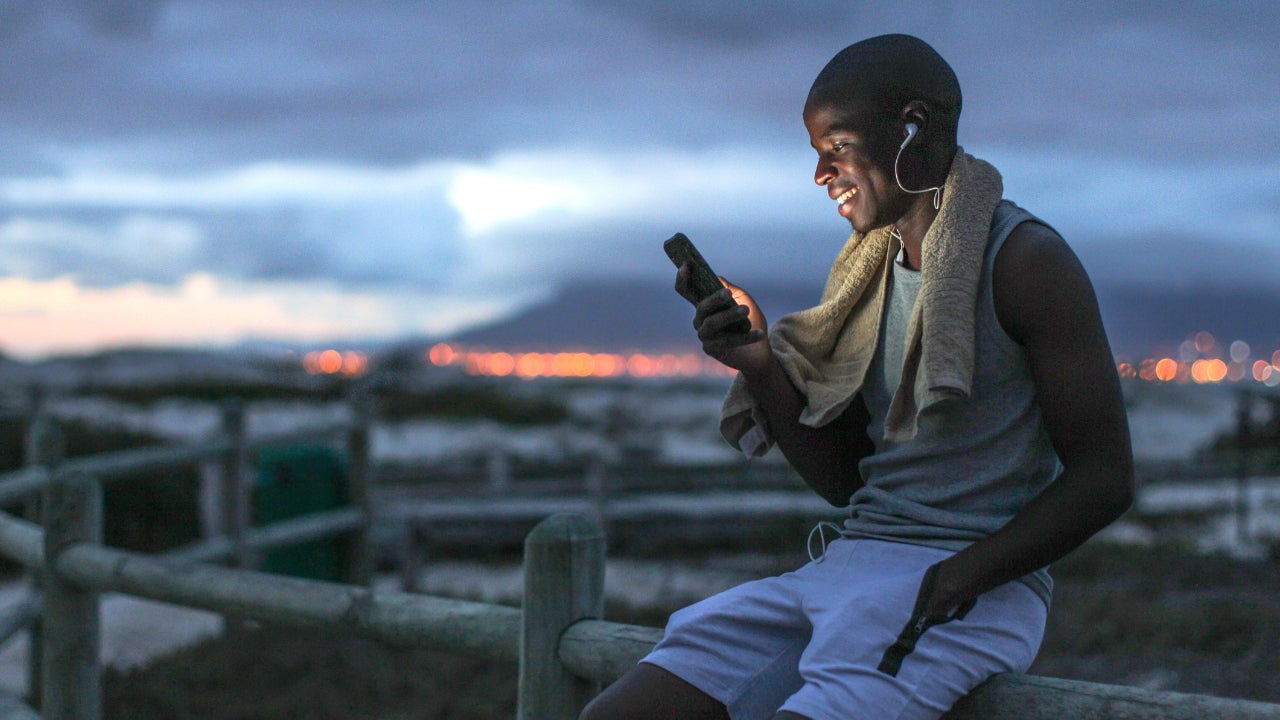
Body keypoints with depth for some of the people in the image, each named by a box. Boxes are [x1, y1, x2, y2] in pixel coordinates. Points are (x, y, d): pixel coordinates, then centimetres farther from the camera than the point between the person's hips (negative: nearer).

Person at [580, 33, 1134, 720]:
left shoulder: (1024, 261, -5)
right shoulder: (871, 271, 17)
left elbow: (1105, 477, -9)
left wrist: (952, 581, -19)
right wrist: (763, 366, 2)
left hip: (977, 587, -7)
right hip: (848, 561, 7)